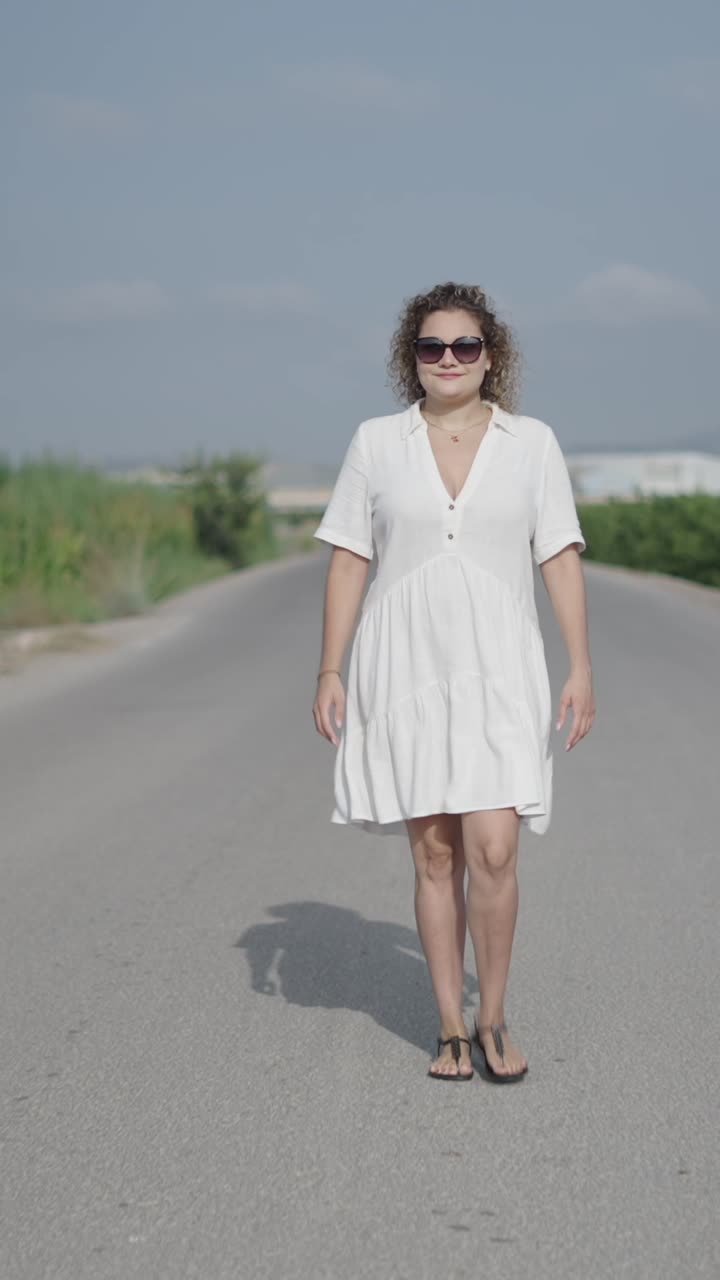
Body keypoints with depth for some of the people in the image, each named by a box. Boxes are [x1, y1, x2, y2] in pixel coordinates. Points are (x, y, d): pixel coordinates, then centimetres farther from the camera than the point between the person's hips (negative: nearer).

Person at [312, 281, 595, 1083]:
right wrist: (329, 672, 1)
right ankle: (451, 1030, 14)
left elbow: (561, 559, 4)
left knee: (493, 851, -11)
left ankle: (493, 1022, 8)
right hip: (404, 671, 1)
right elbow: (347, 562, 6)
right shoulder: (376, 443, 5)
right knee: (434, 854, 3)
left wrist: (581, 669, -2)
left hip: (498, 671, -1)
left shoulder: (532, 443, 5)